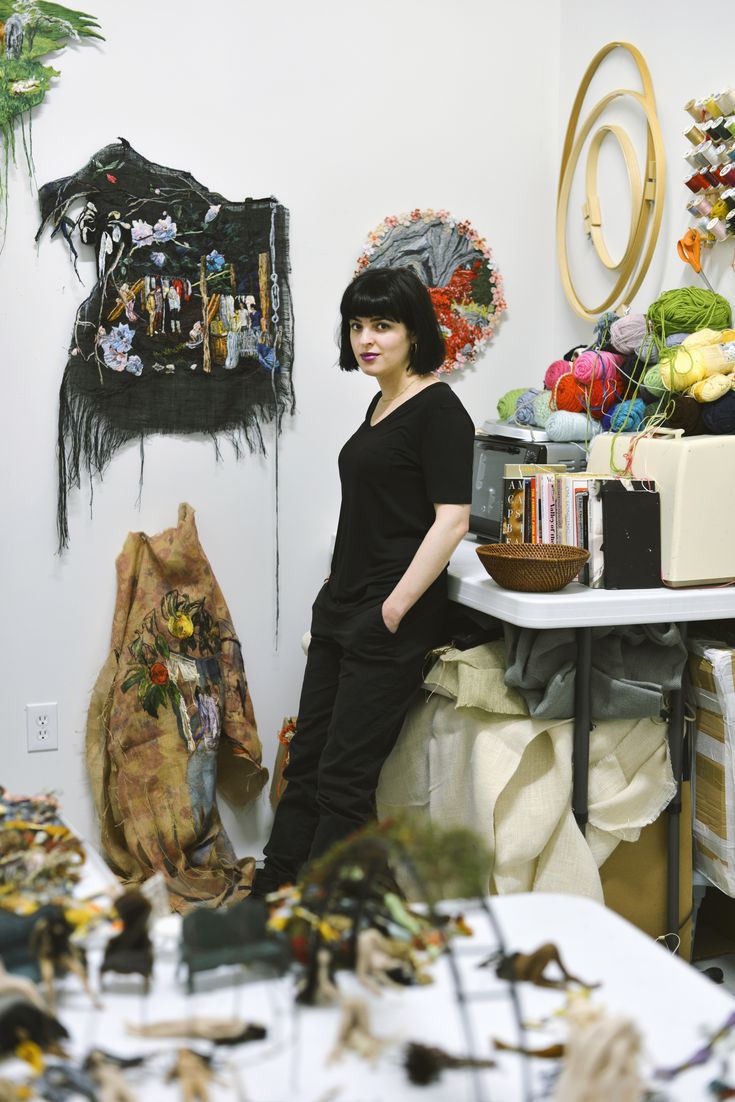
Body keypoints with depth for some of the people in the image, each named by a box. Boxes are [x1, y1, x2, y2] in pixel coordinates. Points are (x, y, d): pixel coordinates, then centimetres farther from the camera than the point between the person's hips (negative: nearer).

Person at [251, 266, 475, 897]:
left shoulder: (437, 409, -11)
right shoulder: (382, 405, 16)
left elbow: (452, 519, -18)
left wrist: (395, 609, -20)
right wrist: (335, 597, 19)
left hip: (390, 617, -9)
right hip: (342, 610, 9)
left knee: (344, 779, -2)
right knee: (307, 762, 14)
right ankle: (270, 899, 26)